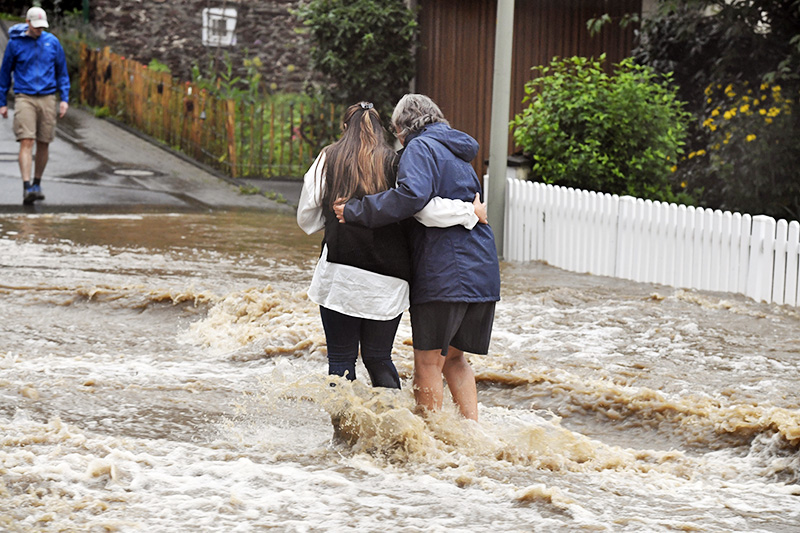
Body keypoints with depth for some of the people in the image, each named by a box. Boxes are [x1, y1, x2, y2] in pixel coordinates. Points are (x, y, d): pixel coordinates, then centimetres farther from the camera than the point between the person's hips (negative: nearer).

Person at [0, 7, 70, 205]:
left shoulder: (53, 42, 4)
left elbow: (62, 72, 11)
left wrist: (64, 99, 3)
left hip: (47, 99, 2)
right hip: (24, 98, -2)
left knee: (43, 144, 7)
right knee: (26, 142, -13)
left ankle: (37, 183, 23)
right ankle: (26, 188, -19)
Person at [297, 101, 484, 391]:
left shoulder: (329, 159, 2)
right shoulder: (394, 163, 1)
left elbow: (307, 219, 6)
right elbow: (425, 208, -12)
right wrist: (472, 212, 0)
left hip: (340, 278, -1)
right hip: (387, 282, 1)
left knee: (341, 359, 6)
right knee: (379, 359, 14)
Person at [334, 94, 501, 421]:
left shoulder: (421, 148, -6)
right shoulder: (459, 155, 22)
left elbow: (412, 195, -24)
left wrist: (356, 211, -19)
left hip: (443, 272, -8)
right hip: (483, 271, 8)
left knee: (428, 361, -1)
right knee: (454, 357, 17)